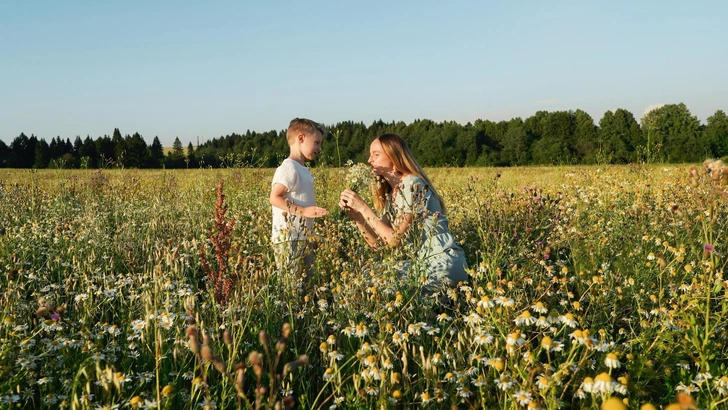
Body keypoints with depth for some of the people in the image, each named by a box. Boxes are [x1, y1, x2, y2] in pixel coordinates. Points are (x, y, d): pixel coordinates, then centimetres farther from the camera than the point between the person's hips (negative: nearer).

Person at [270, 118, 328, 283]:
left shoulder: (304, 170, 16)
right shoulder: (289, 168, -14)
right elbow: (275, 198, -20)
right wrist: (303, 210, -23)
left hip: (303, 238, 10)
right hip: (288, 239, -10)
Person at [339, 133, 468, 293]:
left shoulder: (412, 185, -14)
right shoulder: (390, 194, 13)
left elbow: (395, 239, -19)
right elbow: (379, 243, 4)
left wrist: (362, 207, -17)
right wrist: (356, 215, -9)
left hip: (444, 264, -8)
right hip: (423, 262, 8)